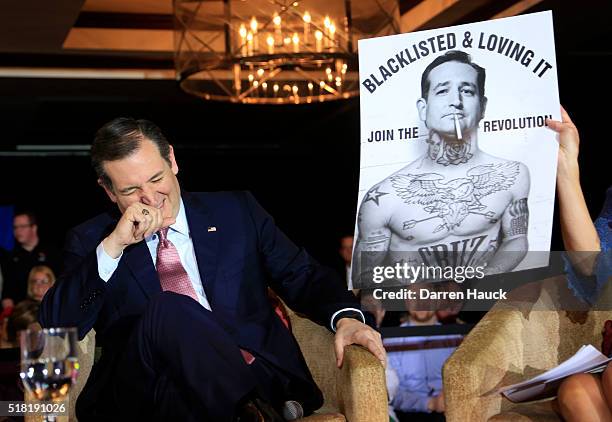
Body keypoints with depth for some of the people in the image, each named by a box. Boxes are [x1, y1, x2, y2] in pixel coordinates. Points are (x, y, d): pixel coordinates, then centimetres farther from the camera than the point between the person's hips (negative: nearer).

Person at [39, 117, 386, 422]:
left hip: (253, 378, 0)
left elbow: (302, 277, 13)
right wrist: (111, 247, -9)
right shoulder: (90, 242, 14)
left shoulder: (237, 211, 16)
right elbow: (56, 326, 1)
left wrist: (345, 317, -8)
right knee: (167, 309, -30)